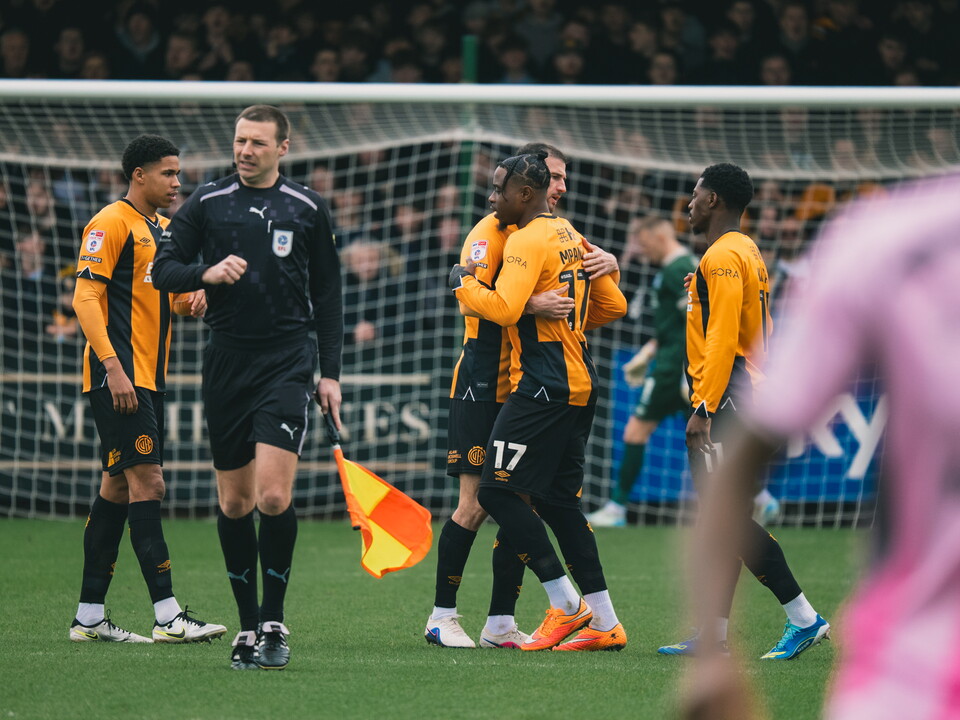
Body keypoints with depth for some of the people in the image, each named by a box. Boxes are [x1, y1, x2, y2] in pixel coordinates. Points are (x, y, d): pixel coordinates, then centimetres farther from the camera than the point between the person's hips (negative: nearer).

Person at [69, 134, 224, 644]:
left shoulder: (163, 229, 18)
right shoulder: (111, 223, -10)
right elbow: (85, 298, -15)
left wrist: (191, 299, 4)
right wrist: (113, 367, -23)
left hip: (147, 378, 9)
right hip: (118, 374, -9)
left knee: (118, 486, 9)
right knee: (146, 481, -13)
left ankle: (89, 617, 11)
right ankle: (167, 616, -16)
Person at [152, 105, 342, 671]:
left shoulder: (308, 209, 5)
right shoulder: (207, 204, 6)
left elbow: (328, 294, 10)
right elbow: (164, 270, 6)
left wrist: (331, 373, 5)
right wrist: (205, 273, -15)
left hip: (287, 363, -2)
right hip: (227, 363, 2)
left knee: (274, 496, -15)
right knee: (234, 502, 5)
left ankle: (274, 623, -3)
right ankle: (248, 625, 15)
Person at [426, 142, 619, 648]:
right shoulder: (492, 231, -7)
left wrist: (606, 262, -8)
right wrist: (529, 304, -33)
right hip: (484, 383, -7)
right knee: (475, 505, -6)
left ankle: (501, 623, 9)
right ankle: (442, 616, 4)